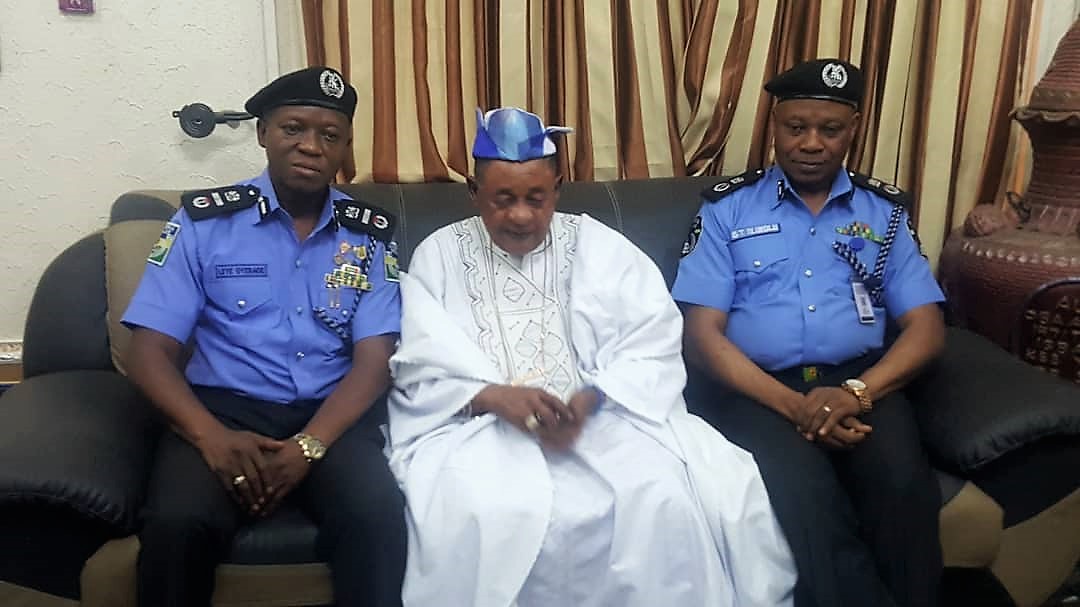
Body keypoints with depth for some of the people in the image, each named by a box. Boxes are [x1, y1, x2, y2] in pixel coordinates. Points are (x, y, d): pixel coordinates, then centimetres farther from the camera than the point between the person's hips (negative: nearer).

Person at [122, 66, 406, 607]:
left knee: (379, 518, -29)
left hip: (330, 416, 1)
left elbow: (373, 360, -1)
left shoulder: (370, 233, 7)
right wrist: (212, 435, -19)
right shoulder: (203, 220, 4)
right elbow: (151, 353, 0)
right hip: (223, 407, 0)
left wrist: (308, 446, -18)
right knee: (176, 524, -29)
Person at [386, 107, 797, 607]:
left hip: (602, 414, 2)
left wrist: (589, 400, -19)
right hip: (479, 424, -1)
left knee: (663, 497, -26)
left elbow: (652, 347, 0)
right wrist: (494, 397, -21)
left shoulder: (598, 245, 10)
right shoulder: (438, 255, 8)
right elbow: (422, 368, -2)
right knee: (485, 514, -32)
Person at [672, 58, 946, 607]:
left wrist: (856, 392, -14)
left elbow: (925, 327, 7)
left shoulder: (884, 210, 15)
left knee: (904, 488, -27)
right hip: (755, 389, -2)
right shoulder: (727, 207, 7)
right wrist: (794, 406, -15)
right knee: (803, 499, -31)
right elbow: (702, 334, -2)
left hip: (860, 382, 2)